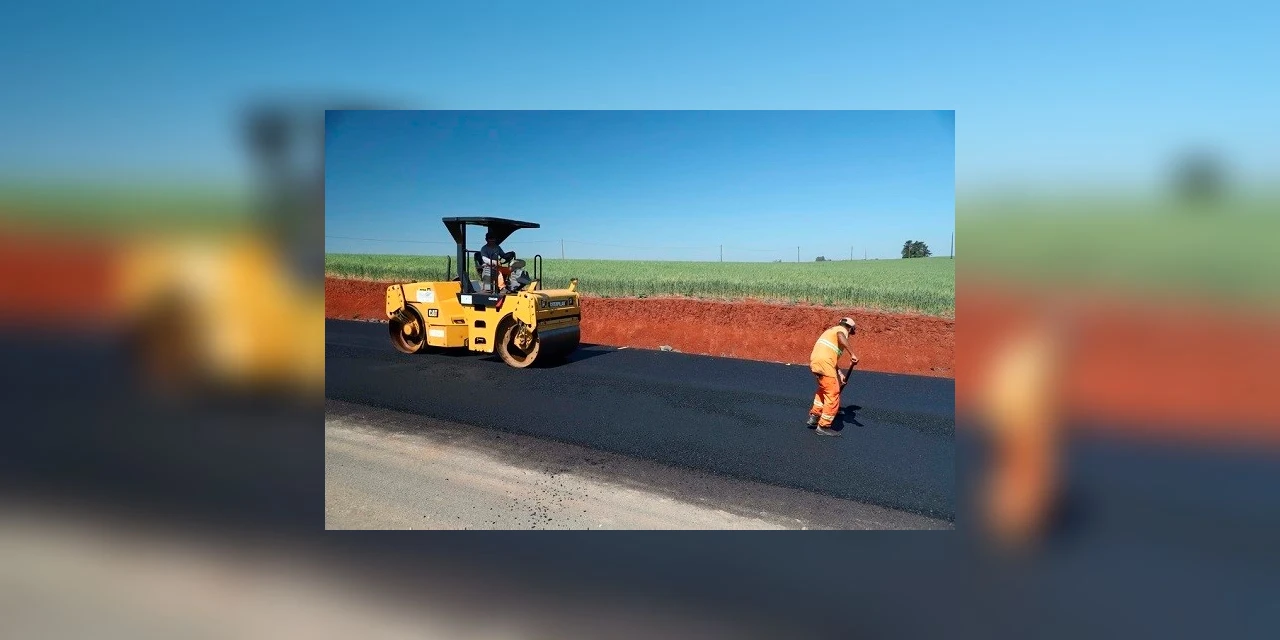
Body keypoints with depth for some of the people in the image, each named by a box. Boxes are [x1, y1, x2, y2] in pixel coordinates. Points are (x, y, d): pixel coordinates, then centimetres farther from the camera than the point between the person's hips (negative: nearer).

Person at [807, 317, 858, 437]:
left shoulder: (832, 330, 29)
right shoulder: (842, 330, 4)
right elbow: (840, 336, -24)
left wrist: (839, 373, 21)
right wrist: (852, 353, -29)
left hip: (814, 361, 9)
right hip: (824, 363, -9)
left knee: (824, 388, 30)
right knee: (833, 394, -3)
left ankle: (814, 416, 33)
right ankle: (823, 427, -1)